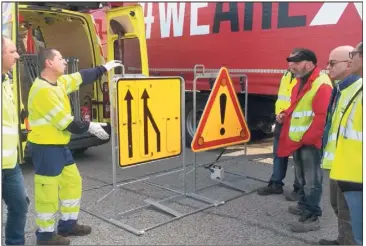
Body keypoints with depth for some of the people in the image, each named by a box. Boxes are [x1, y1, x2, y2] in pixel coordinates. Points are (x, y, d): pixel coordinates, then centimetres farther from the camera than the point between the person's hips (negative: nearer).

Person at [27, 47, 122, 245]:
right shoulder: (42, 90, -22)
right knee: (48, 191, 0)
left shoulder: (59, 82, 7)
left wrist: (104, 68, 24)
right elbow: (64, 121, -22)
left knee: (73, 181, 16)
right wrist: (89, 127, -12)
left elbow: (81, 77, 21)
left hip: (60, 144, 10)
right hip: (45, 147, -10)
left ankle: (68, 224, 29)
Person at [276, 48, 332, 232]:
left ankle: (311, 217, 4)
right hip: (297, 140, 10)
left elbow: (321, 117, -22)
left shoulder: (321, 85, -17)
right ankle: (304, 206, 36)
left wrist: (306, 138, -20)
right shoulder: (301, 82, 16)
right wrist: (285, 115, 6)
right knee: (302, 177, 21)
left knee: (311, 180, -3)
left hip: (310, 142, -10)